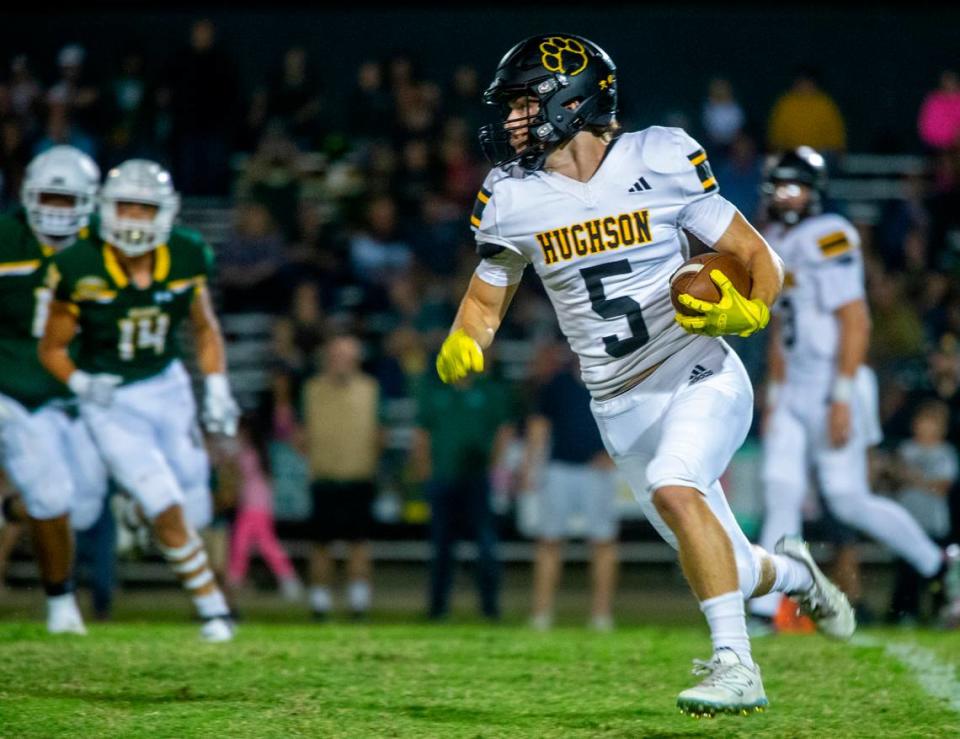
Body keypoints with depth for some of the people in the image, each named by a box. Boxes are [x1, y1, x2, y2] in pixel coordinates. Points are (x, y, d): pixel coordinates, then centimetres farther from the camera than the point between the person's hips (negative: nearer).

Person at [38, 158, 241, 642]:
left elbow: (205, 330, 9)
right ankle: (212, 608, 3)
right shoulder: (80, 270, -19)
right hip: (111, 402, -4)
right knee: (169, 511, -14)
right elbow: (52, 348, -6)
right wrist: (82, 384, -24)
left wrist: (217, 392, -1)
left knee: (195, 514, 5)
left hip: (167, 388, 4)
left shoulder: (187, 260, -8)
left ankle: (137, 511, 39)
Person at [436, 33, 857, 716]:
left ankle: (734, 664, -25)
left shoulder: (661, 160, -11)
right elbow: (485, 302, 11)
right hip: (621, 409, 4)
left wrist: (747, 311, -25)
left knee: (673, 488, -33)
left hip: (701, 377, -4)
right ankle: (792, 573, 43)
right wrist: (459, 349, -11)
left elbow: (758, 257, -4)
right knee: (729, 572, 8)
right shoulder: (512, 199, -1)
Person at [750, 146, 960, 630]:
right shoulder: (776, 244, 13)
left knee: (848, 500, -6)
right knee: (780, 493, -1)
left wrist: (842, 399, -21)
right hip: (794, 391, 8)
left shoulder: (829, 239, -13)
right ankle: (765, 607, -3)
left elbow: (855, 323, -17)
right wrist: (774, 397, 19)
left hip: (834, 389, -8)